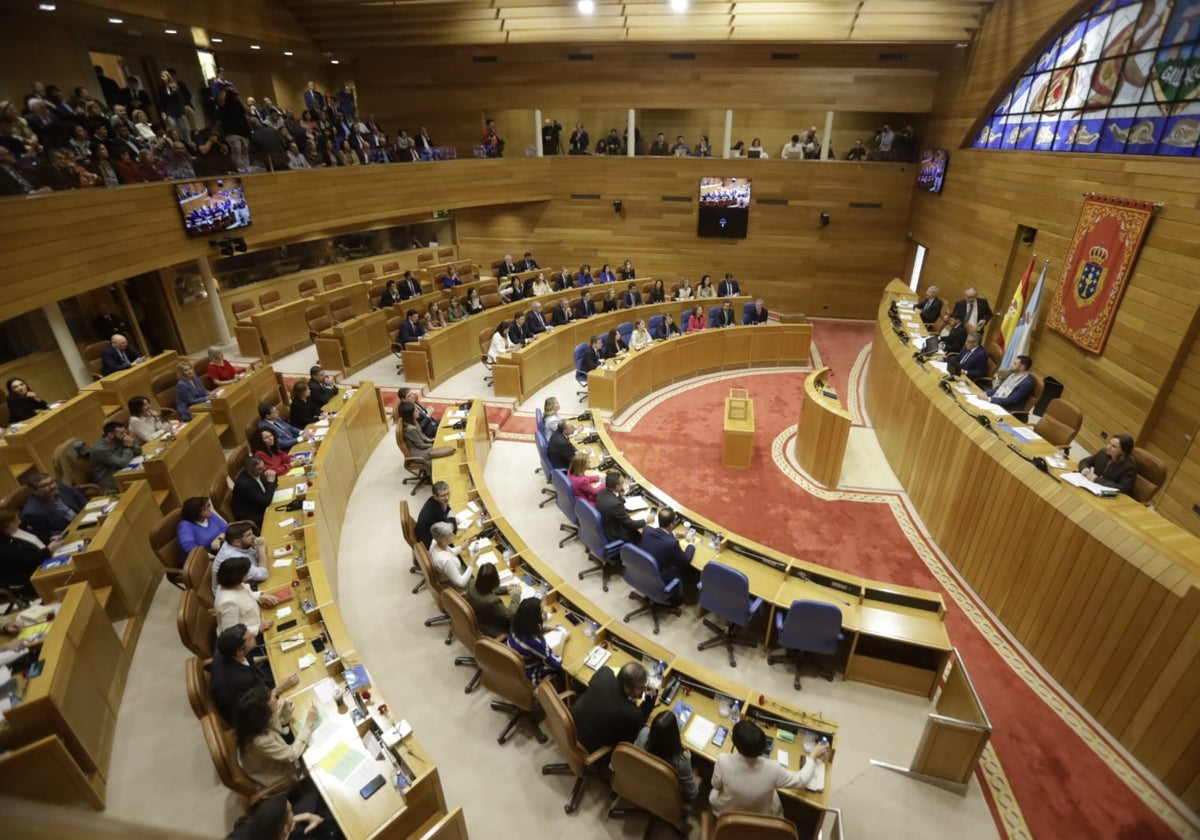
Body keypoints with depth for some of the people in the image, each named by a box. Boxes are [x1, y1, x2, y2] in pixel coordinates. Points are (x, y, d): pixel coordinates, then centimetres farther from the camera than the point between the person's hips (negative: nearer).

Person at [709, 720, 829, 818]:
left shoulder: (724, 760, -36)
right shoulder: (773, 769, -36)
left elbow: (716, 786, -14)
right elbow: (801, 780, -16)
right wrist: (813, 756, 0)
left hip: (725, 812, 0)